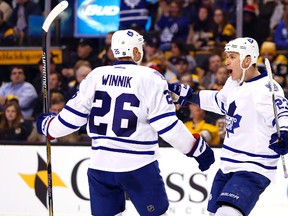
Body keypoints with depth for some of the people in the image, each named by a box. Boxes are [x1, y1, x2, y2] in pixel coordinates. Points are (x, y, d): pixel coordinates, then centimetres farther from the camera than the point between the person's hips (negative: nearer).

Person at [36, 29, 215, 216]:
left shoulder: (96, 76, 5)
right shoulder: (150, 78, -7)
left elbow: (72, 116, 8)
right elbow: (168, 125, -10)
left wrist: (48, 125, 27)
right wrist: (199, 148, -1)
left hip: (100, 165, 4)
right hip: (139, 165, -4)